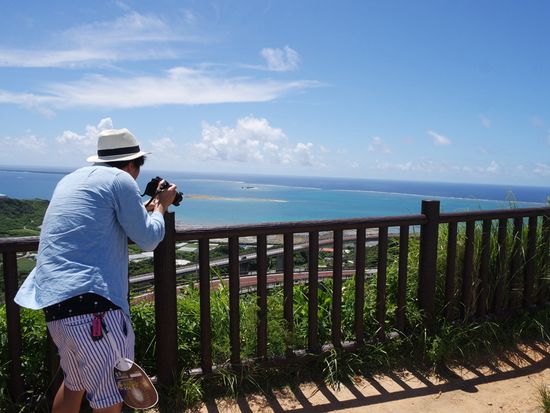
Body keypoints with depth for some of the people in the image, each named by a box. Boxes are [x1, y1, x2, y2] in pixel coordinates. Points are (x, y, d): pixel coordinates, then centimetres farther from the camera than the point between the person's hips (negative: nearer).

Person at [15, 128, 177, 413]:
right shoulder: (120, 179, -5)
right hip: (88, 298, -9)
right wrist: (161, 206, 14)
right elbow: (148, 239, -2)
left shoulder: (72, 179, 20)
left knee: (75, 383, 25)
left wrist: (148, 207, 34)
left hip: (55, 299, 9)